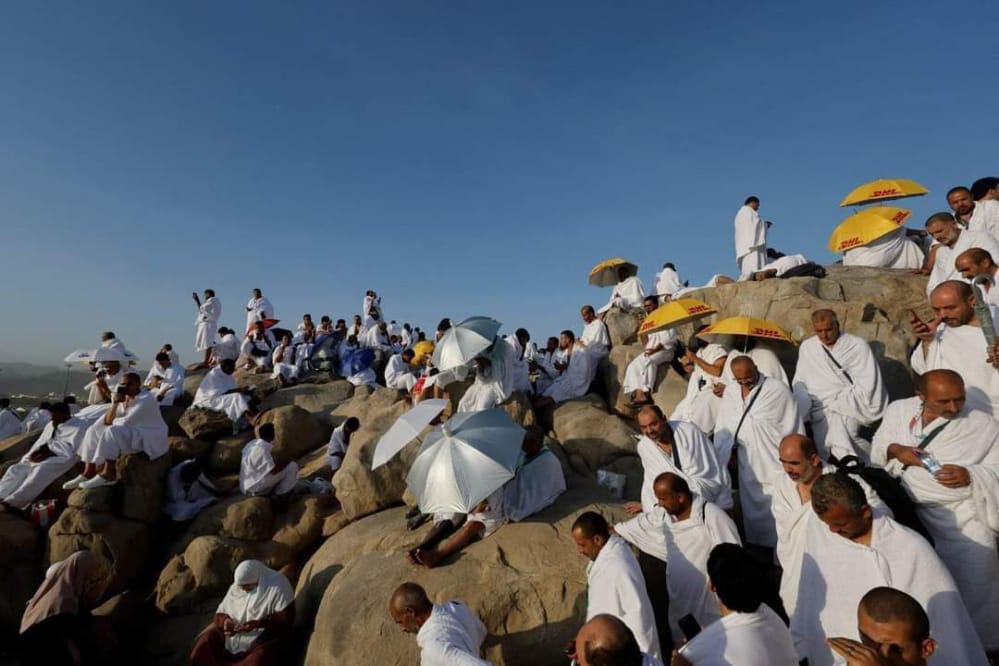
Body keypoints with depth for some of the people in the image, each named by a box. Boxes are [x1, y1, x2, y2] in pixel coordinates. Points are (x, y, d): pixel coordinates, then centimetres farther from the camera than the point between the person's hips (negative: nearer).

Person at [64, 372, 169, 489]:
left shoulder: (146, 399, -17)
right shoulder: (124, 398, 9)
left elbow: (127, 422, -21)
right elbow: (108, 421, 3)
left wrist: (113, 421, -1)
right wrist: (115, 403, -11)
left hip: (150, 438, -9)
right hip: (132, 434, 10)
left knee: (112, 432, -29)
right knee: (94, 431, 3)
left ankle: (108, 475, -22)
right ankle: (89, 473, -3)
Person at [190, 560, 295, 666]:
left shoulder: (278, 586, -18)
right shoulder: (237, 587, 1)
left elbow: (286, 619, -18)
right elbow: (221, 612, 8)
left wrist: (257, 624, -27)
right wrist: (226, 621, -16)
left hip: (265, 635, -6)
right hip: (234, 633, 6)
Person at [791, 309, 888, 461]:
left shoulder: (858, 345, 3)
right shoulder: (806, 347, 12)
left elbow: (867, 387, -2)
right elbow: (799, 381, 13)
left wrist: (835, 403, -11)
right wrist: (803, 404, -5)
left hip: (849, 407, -2)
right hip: (820, 410, 2)